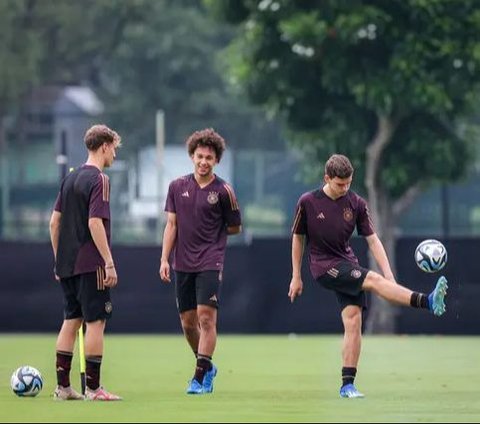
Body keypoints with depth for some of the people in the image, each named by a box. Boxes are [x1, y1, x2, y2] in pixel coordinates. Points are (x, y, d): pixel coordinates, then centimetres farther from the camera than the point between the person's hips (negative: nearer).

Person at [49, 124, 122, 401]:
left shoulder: (71, 178, 13)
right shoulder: (99, 179, -11)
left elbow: (54, 222, 15)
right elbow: (95, 223, -19)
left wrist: (59, 259, 21)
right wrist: (109, 263, -18)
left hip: (67, 264, 8)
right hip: (91, 264, -8)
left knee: (71, 321, 12)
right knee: (96, 321, -4)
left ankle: (63, 386, 12)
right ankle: (93, 388, -4)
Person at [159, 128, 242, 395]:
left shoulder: (222, 191, -3)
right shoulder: (177, 187, 7)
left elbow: (235, 228, 6)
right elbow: (171, 225, 8)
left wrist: (211, 232, 2)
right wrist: (164, 259, 2)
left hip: (210, 263, -4)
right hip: (183, 264, 4)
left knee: (206, 317, -12)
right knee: (188, 322, 9)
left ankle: (201, 377, -8)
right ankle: (207, 367, 29)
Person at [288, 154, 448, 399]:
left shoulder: (356, 204, 2)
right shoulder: (308, 202, -5)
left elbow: (372, 240, 3)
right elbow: (297, 238, 6)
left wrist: (388, 274, -7)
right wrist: (296, 277, 8)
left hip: (347, 264, 4)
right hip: (323, 266, -4)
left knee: (353, 321, -8)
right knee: (372, 280, -26)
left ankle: (347, 385, -4)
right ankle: (427, 302, -43)